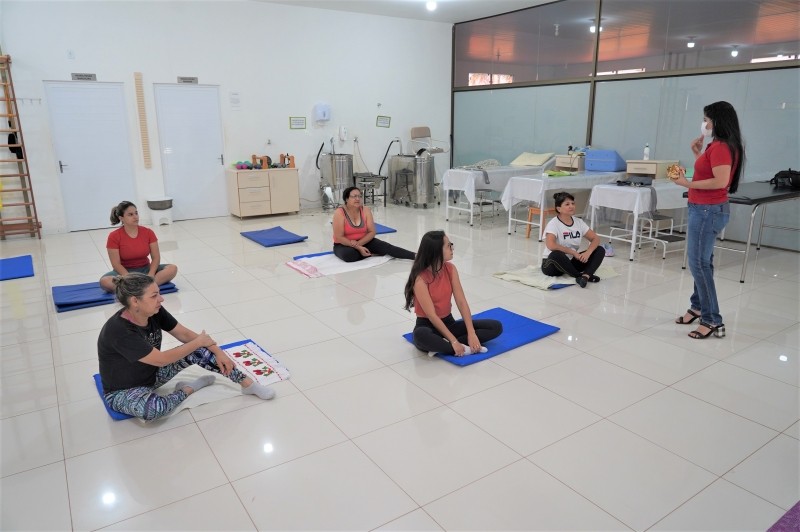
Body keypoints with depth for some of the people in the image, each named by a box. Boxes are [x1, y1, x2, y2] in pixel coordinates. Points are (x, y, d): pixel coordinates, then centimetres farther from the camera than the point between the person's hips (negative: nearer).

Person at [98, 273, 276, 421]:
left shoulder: (155, 312, -13)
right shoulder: (118, 331, -34)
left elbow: (185, 334, -4)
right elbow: (161, 360, -30)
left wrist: (218, 352, -13)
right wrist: (199, 342, -20)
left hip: (153, 373, 7)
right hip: (122, 391, -7)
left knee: (200, 352, -12)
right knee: (154, 408, -40)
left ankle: (247, 383, -4)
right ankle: (188, 389, -9)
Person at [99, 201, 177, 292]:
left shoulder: (148, 232, -4)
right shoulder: (114, 237, -11)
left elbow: (156, 257, -5)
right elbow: (116, 264, -13)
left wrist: (150, 276, -22)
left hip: (145, 269, 2)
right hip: (125, 272, -2)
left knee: (172, 268, -24)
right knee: (104, 281, -34)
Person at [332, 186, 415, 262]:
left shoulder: (366, 210, -7)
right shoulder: (339, 213, -18)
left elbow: (372, 232, -6)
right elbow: (339, 237, -20)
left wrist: (358, 243, -22)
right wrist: (358, 248, -25)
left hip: (363, 242, 3)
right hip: (343, 245, -3)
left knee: (386, 246, -17)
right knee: (348, 255, -38)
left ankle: (415, 256, -24)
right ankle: (370, 253, -15)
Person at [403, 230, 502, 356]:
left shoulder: (450, 269, -4)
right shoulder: (420, 279, -21)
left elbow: (461, 302, -9)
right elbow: (432, 315, -23)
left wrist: (471, 333, -20)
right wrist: (454, 341, -28)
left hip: (449, 323, 6)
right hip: (428, 326, -6)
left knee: (496, 327, -9)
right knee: (421, 335, -43)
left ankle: (442, 345, -20)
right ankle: (465, 349, -27)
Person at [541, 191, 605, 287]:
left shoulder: (579, 222, 3)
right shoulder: (553, 224, -15)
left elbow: (596, 238, 2)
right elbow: (551, 245, -31)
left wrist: (587, 253, -18)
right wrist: (573, 252, -24)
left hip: (570, 262, 6)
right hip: (551, 265, -6)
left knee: (600, 250, -6)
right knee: (556, 255, -40)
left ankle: (585, 276, -30)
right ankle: (580, 275, -21)